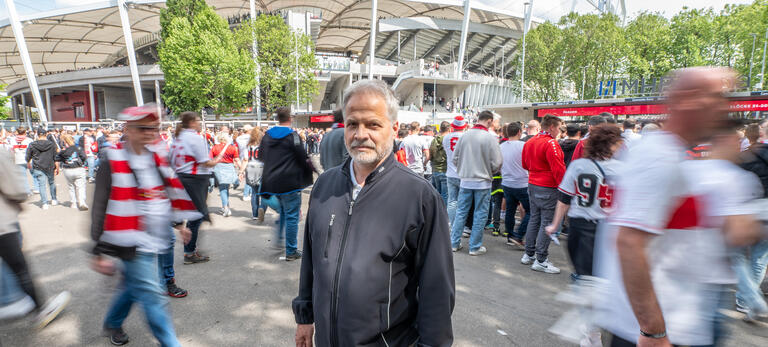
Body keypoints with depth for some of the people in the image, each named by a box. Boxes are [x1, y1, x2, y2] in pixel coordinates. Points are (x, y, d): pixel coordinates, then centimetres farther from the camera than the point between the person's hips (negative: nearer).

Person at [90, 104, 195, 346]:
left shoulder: (157, 157, 6)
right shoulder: (113, 162, -12)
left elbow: (170, 192, 18)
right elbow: (100, 209, -11)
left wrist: (178, 223, 20)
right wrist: (98, 251, -11)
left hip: (153, 240, 7)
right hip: (132, 243, -7)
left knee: (133, 286, 22)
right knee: (151, 296, -2)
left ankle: (112, 324, 47)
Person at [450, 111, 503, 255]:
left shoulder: (465, 135, -1)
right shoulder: (490, 137, -13)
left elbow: (455, 158, 3)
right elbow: (496, 163, -12)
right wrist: (488, 173, 8)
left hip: (465, 181, 4)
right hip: (483, 182, -4)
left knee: (461, 212, 13)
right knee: (480, 214, 8)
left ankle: (454, 243, 19)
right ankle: (475, 247, 15)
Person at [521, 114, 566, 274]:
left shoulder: (529, 142, 10)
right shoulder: (550, 144, -16)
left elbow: (525, 164, 20)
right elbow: (558, 169, -19)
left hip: (532, 185, 9)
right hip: (548, 188, -9)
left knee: (534, 219, 16)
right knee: (547, 222, -2)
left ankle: (528, 255, 24)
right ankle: (540, 261, 3)